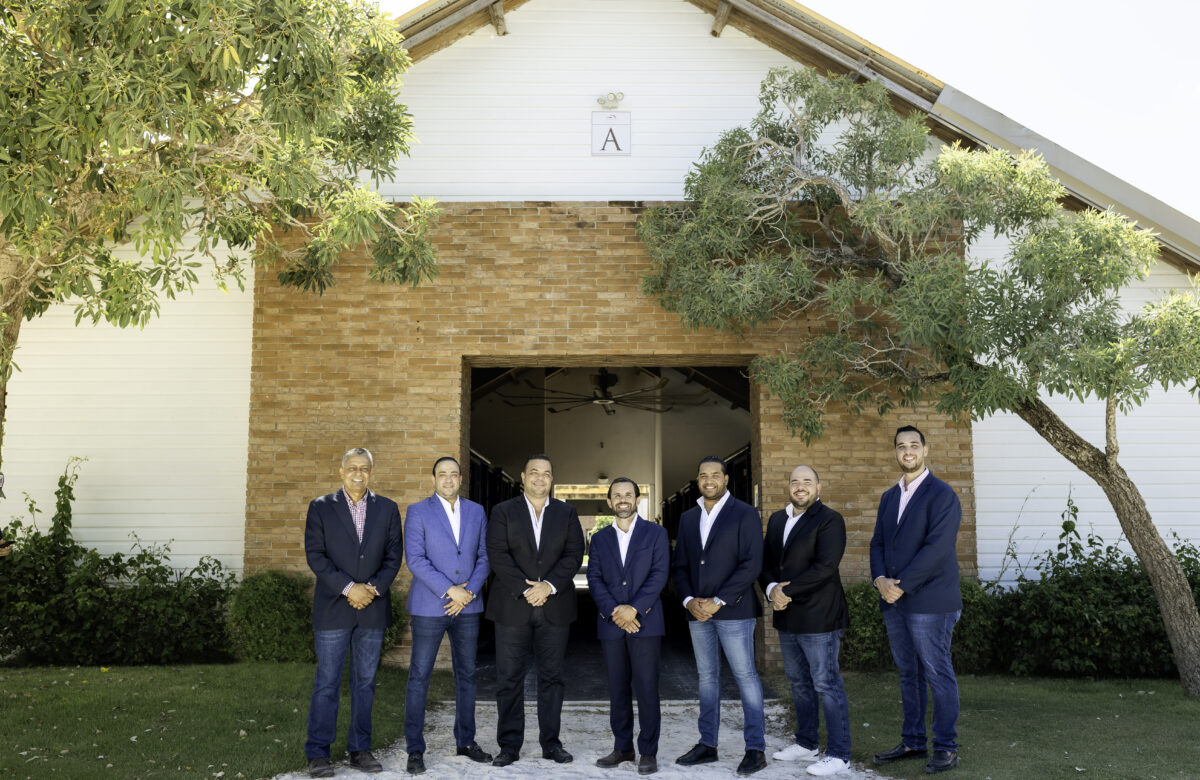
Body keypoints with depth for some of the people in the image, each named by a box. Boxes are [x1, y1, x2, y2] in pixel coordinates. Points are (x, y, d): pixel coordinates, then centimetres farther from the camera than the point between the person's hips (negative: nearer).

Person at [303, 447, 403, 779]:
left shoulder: (387, 509, 8)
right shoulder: (321, 507, 2)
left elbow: (393, 555, 5)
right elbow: (315, 555, -5)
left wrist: (374, 588, -10)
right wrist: (349, 588, -13)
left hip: (373, 608, 2)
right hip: (333, 608, -2)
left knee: (365, 682, 9)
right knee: (327, 683, 0)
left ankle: (360, 750, 17)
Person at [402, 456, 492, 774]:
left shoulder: (476, 512, 9)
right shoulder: (417, 512, -3)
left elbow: (484, 557, 7)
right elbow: (415, 559, -11)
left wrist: (470, 592, -8)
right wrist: (449, 590, -17)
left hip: (467, 606, 4)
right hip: (429, 606, -4)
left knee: (466, 675, 12)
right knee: (419, 677, -1)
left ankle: (466, 741, 25)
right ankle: (415, 750, 8)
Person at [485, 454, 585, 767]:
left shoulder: (567, 513, 10)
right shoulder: (503, 511, 5)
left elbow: (574, 555, 1)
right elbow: (498, 555, -5)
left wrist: (549, 586, -13)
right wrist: (525, 589, -15)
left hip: (555, 607, 2)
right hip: (513, 608, -1)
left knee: (552, 677, 6)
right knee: (509, 679, 1)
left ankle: (551, 742, 16)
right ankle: (509, 745, 10)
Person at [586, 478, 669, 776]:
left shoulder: (656, 533, 4)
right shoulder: (600, 538, 12)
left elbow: (659, 575, -5)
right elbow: (594, 579, 4)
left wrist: (633, 609, -14)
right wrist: (614, 611, -11)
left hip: (645, 622, -3)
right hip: (611, 624, 3)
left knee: (646, 687, -3)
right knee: (617, 688, 8)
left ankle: (648, 751, 5)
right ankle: (622, 747, 18)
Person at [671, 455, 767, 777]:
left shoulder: (744, 514, -4)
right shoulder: (688, 518, 13)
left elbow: (751, 564, -11)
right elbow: (679, 566, 14)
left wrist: (718, 601, -14)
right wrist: (689, 600, -3)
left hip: (733, 610, -5)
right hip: (697, 612, 5)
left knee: (745, 676, -2)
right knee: (707, 677, 11)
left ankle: (756, 749, 5)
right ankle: (707, 744, 19)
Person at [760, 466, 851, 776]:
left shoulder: (829, 520, -9)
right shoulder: (777, 519, 14)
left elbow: (824, 567, -19)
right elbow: (765, 561, 12)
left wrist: (786, 591, -17)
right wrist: (771, 588, -8)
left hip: (818, 617, -7)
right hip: (786, 616, 8)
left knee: (827, 684, -3)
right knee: (799, 682, 17)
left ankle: (839, 754, 6)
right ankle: (806, 742, 31)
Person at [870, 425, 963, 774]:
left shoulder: (941, 495, -8)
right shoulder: (889, 497, 15)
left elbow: (937, 548, -18)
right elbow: (878, 544, 12)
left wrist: (902, 585, -18)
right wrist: (880, 580, -7)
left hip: (929, 602, -7)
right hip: (894, 602, 7)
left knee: (938, 675, 0)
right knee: (908, 675, 14)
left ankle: (946, 748, 11)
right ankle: (912, 742, 24)